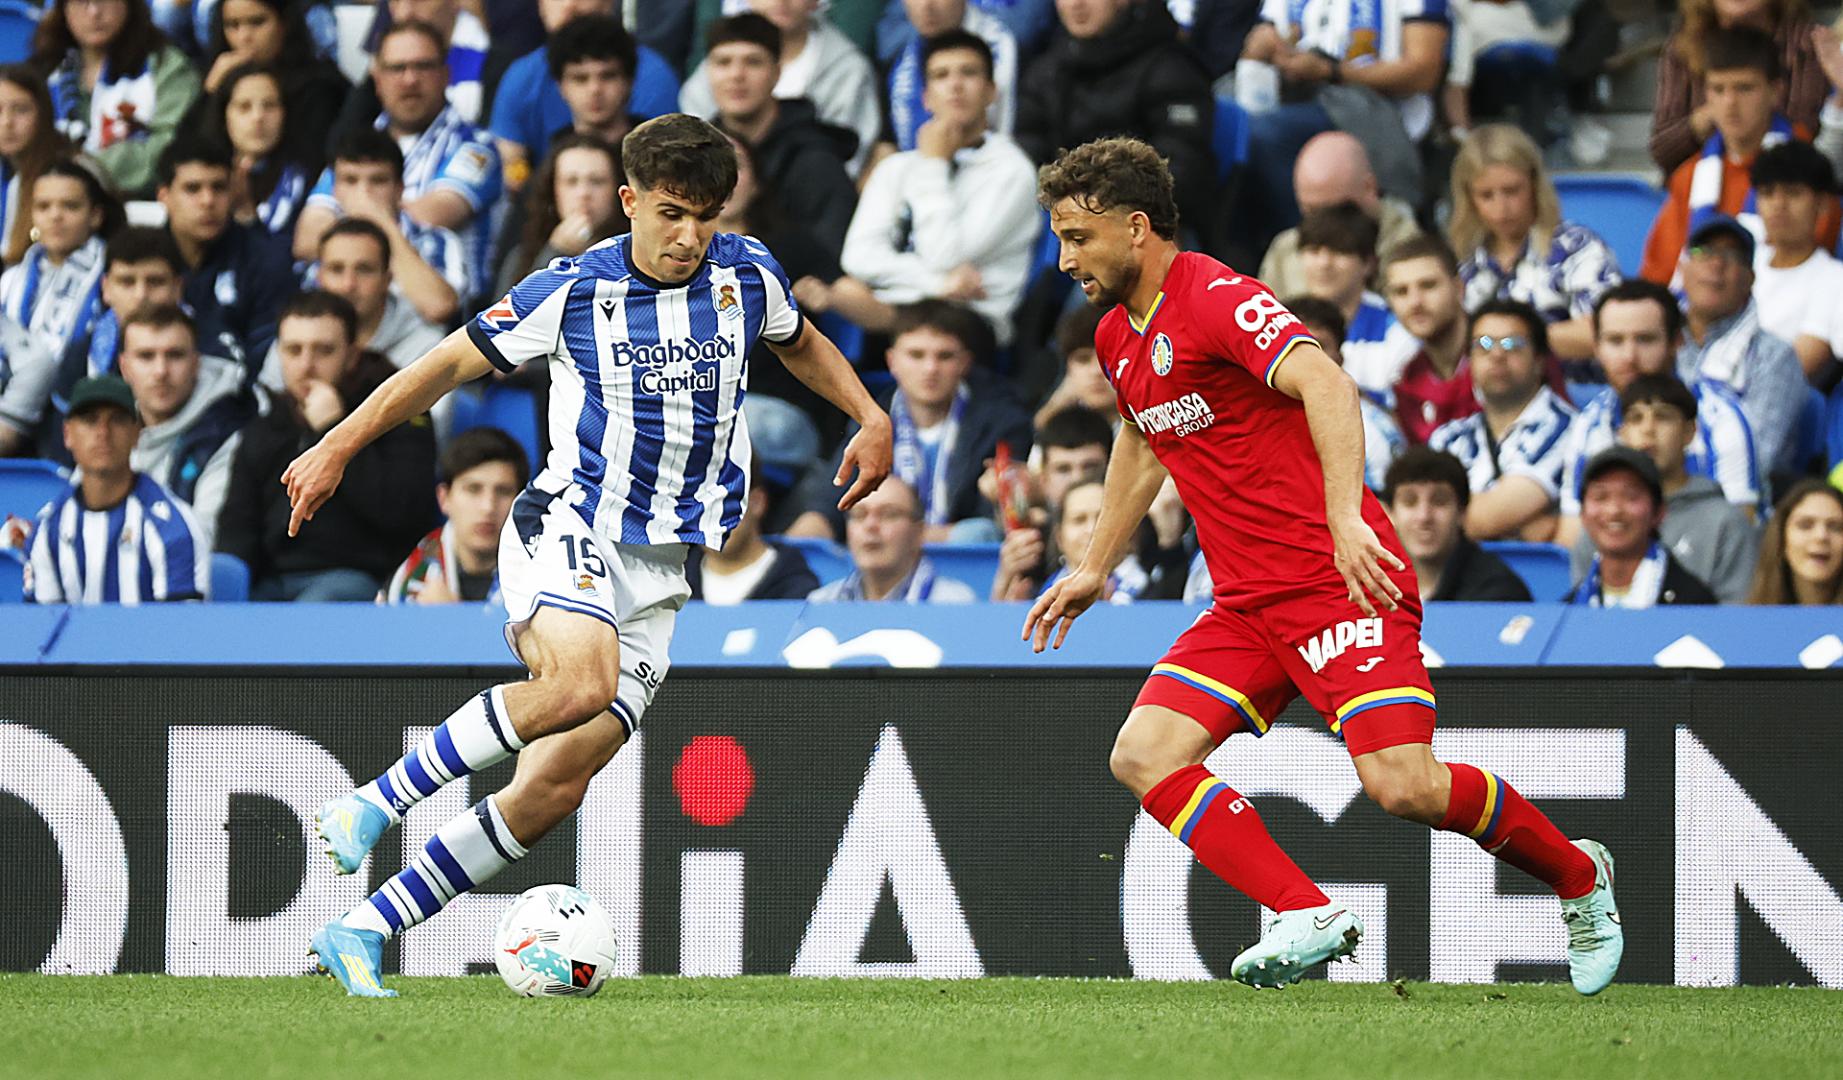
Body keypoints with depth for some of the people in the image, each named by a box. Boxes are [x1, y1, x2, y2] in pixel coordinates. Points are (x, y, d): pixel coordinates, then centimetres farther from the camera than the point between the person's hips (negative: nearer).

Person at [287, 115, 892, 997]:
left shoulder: (745, 275, 5)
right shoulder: (573, 291, -6)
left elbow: (801, 343, 28)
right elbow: (450, 363, 3)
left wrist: (871, 419, 13)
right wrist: (339, 447, 1)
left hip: (658, 574, 4)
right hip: (566, 532, -4)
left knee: (552, 790, -7)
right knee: (580, 681, -37)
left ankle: (361, 934, -1)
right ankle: (370, 807, -25)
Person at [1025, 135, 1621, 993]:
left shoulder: (1215, 300, -13)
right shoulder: (1118, 338, 15)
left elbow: (1325, 385, -28)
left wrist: (1346, 519, -39)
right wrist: (1094, 567, 38)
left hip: (1337, 582, -9)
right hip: (1247, 603, 9)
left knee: (1403, 786, -19)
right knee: (1143, 756, -9)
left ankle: (1577, 877, 7)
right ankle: (1306, 917, -14)